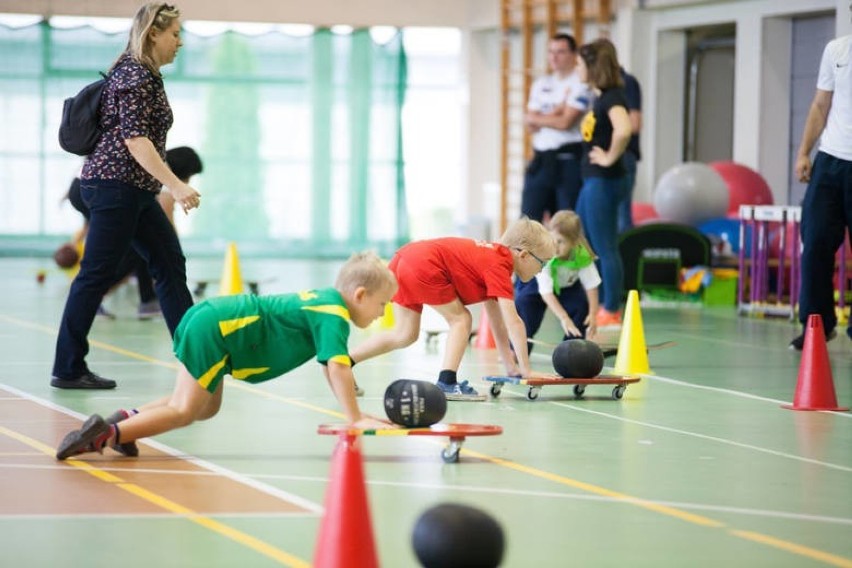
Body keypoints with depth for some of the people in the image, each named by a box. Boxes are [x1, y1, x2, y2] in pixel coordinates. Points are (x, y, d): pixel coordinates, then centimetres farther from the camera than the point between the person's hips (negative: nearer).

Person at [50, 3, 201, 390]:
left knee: (170, 263, 11)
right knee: (96, 275, -7)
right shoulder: (134, 75, -14)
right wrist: (175, 185, -25)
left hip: (134, 191, 11)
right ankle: (68, 369, -3)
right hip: (115, 185, -11)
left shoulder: (143, 74, 16)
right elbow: (134, 138, -22)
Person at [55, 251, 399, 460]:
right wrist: (354, 419, -22)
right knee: (183, 412, -10)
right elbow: (338, 367, -24)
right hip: (216, 332, -10)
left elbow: (329, 365, 27)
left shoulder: (324, 299, 18)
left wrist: (353, 411, 24)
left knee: (206, 409, 19)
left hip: (210, 318, 10)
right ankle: (109, 433, -20)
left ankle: (128, 420, 7)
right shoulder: (334, 315, -12)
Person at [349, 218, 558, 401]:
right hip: (424, 265, -9)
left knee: (405, 335, 17)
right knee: (461, 319, 1)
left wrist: (510, 366, 26)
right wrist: (526, 370, -7)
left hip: (402, 258, 9)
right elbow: (513, 321, -11)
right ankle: (447, 383, -6)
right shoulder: (499, 266, -5)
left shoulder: (492, 254, 22)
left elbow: (497, 319, 26)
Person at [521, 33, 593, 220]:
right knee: (528, 220, 1)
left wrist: (534, 118, 1)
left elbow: (565, 122, -13)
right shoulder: (541, 84, 15)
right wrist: (557, 111, -8)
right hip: (540, 160, 6)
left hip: (569, 160, -6)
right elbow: (531, 126, 7)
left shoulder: (580, 85, -4)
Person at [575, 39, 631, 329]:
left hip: (604, 181, -10)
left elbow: (623, 130, -35)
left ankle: (611, 313, 1)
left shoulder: (612, 97, -16)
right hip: (592, 180, 10)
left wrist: (610, 158, -22)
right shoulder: (600, 97, 12)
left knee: (605, 249, -5)